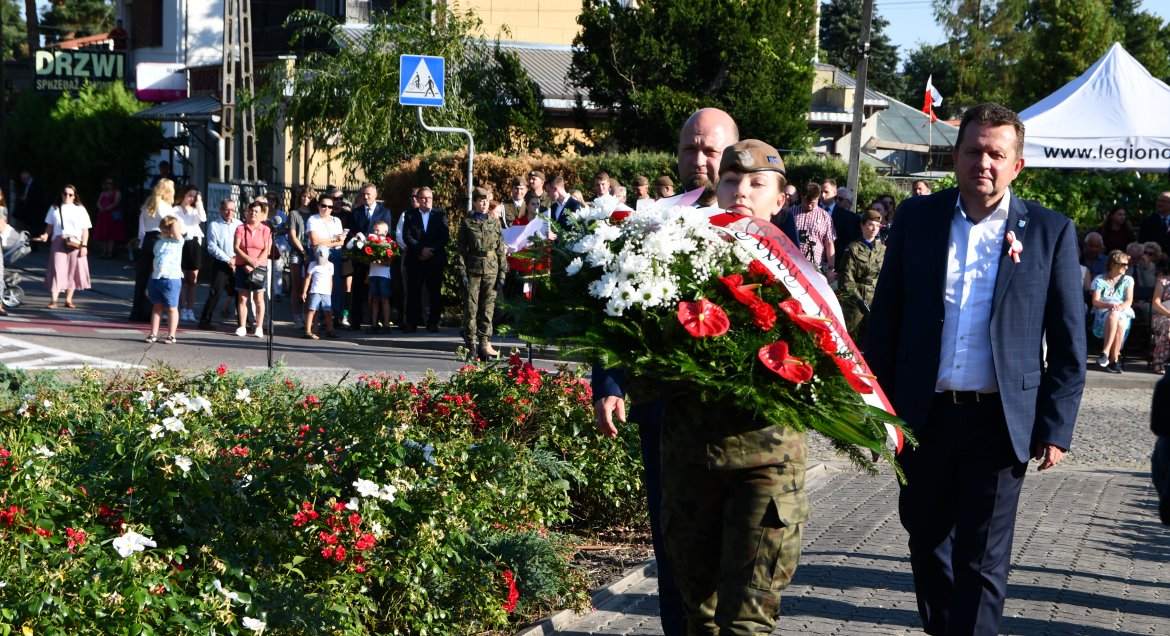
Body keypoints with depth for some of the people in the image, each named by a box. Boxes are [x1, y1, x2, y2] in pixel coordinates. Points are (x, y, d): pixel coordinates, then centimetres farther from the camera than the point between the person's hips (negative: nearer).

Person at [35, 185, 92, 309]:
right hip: (58, 242, 0)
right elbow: (50, 226, 13)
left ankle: (68, 299, 13)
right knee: (57, 270, -8)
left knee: (73, 271, 4)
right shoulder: (55, 209, 10)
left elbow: (85, 230, 4)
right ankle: (54, 300, -11)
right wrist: (46, 235, -7)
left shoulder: (80, 209, 6)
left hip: (75, 244, 0)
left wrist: (84, 246, -5)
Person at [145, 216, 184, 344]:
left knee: (171, 308, 1)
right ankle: (153, 334, 14)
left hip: (171, 279, -6)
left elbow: (175, 228, -21)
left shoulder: (177, 241, -2)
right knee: (157, 307, 11)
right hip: (156, 278, 6)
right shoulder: (158, 243, 15)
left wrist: (175, 219, 2)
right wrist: (149, 283, 18)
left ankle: (171, 336, 5)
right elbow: (155, 262, 19)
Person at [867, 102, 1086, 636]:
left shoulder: (1050, 232, -1)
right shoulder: (917, 218, 4)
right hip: (923, 415, 3)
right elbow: (885, 317, 7)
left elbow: (1068, 343, 0)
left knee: (982, 561, 0)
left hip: (999, 423, -3)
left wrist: (1055, 428, -5)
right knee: (927, 542, 17)